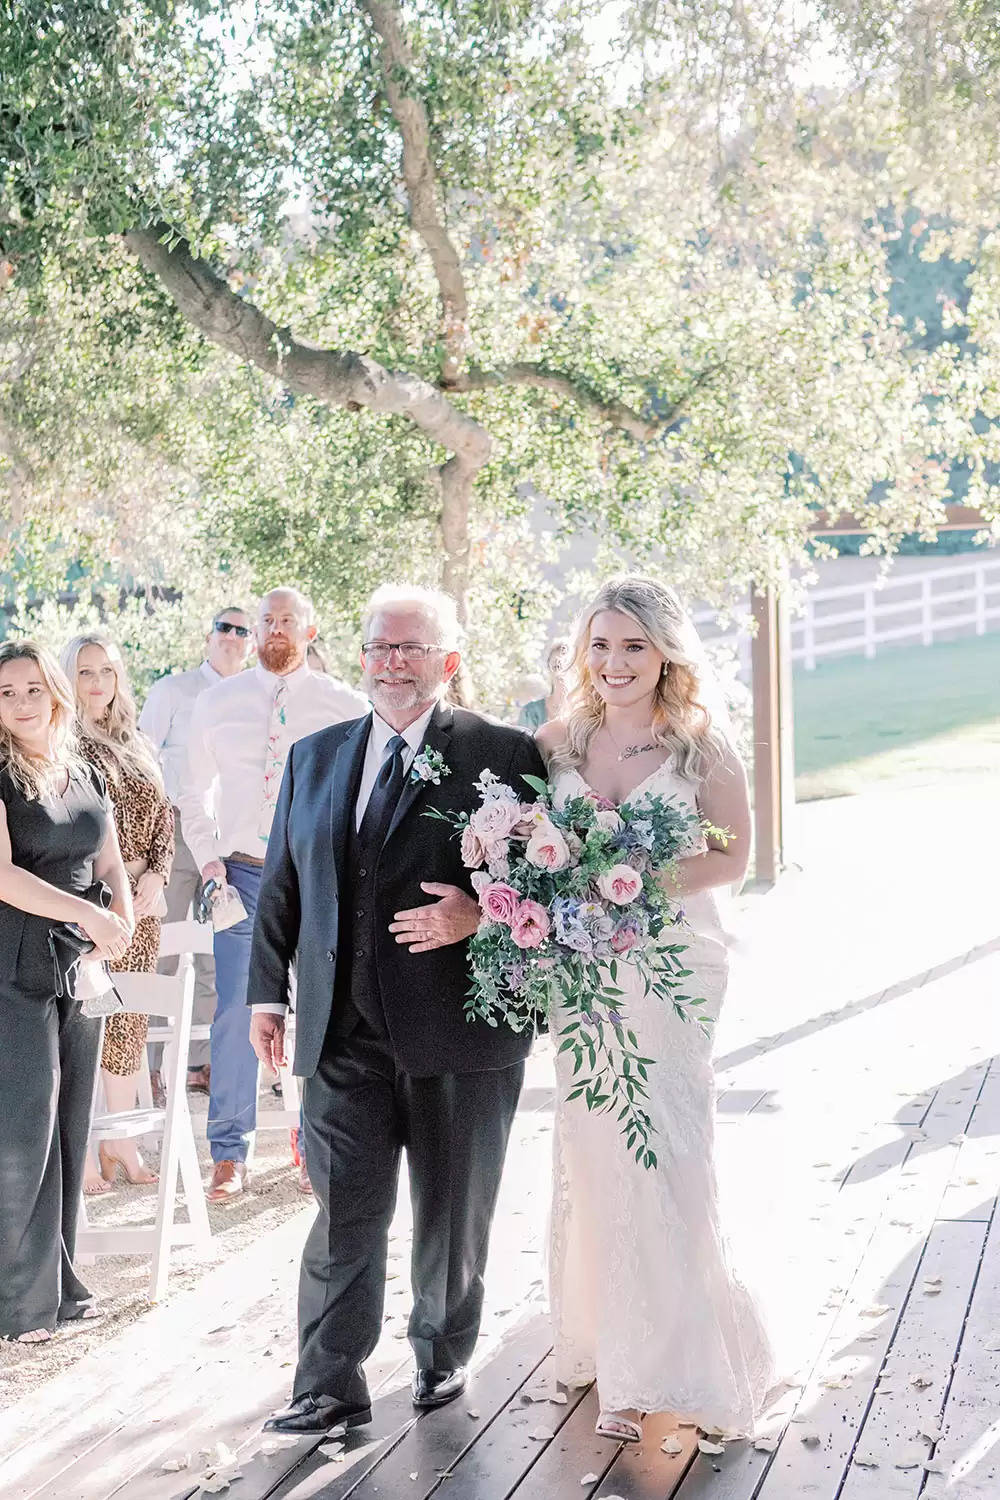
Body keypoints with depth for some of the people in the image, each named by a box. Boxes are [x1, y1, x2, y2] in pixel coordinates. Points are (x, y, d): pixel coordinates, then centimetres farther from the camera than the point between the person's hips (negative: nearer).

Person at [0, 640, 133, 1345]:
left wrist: (123, 922, -5)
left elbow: (111, 865, 15)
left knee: (69, 1127, 8)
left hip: (80, 970, 6)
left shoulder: (88, 777, 13)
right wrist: (87, 914, -20)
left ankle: (58, 1283, 17)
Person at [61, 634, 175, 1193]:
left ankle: (122, 1141, 19)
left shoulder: (138, 745, 14)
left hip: (139, 903, 6)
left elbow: (165, 816, 15)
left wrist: (156, 874, -1)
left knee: (130, 1021, 9)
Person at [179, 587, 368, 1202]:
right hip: (243, 875, 1)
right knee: (235, 1013, -1)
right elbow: (195, 792, 14)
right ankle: (230, 1155, 10)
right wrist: (208, 859, 2)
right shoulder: (218, 702, 6)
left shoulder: (346, 707, 0)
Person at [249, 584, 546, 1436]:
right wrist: (269, 990, 10)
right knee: (344, 1211, 1)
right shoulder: (315, 757, 12)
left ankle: (444, 1356, 33)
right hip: (343, 1034, 3)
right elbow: (282, 883, 15)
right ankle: (331, 1388, 9)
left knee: (452, 1213, 12)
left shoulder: (504, 754, -2)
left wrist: (479, 916, -19)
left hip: (459, 1031, -2)